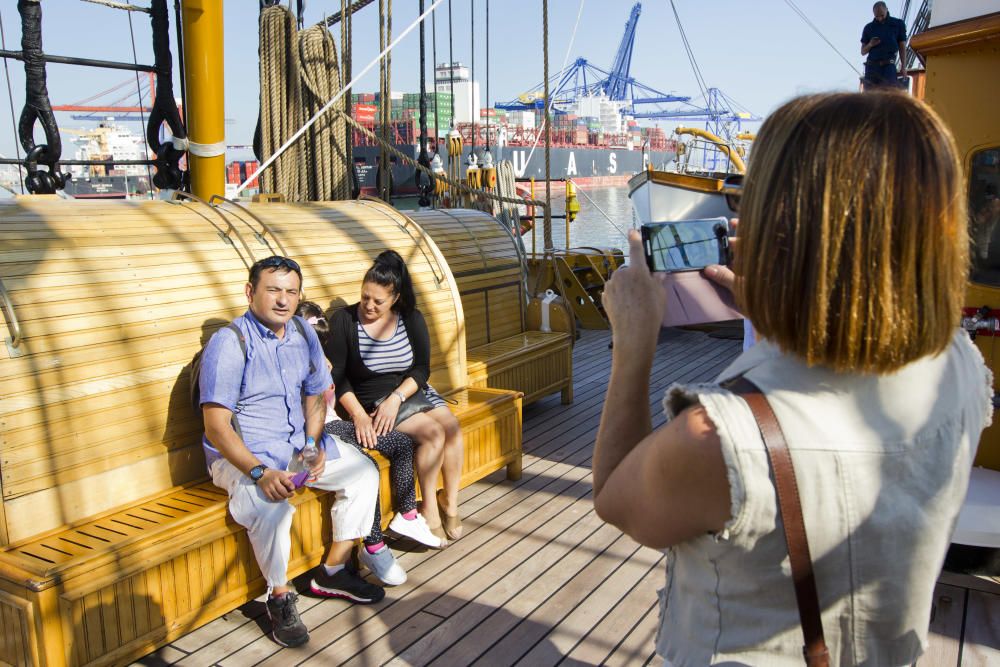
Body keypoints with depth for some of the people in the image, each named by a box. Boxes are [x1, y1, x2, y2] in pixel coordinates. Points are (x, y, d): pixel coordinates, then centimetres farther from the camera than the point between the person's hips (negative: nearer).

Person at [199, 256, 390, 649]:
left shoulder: (303, 334, 3)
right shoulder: (229, 343, -18)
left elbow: (315, 396, 13)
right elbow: (216, 426, -21)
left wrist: (314, 446, -5)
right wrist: (261, 472, -33)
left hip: (298, 445, 7)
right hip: (242, 455, -7)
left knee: (363, 471, -2)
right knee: (270, 504, -34)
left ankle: (332, 572, 10)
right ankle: (279, 596, -9)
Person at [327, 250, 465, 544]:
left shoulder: (411, 319, 2)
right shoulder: (343, 320, -8)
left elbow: (422, 369, -2)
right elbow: (337, 377, -10)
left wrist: (396, 398, -19)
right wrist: (358, 415, -23)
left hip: (412, 392, 4)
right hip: (371, 401, -4)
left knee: (452, 426, -23)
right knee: (432, 433, -26)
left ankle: (450, 503, -5)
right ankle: (429, 509, -9)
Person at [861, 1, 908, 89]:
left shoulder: (898, 24, 9)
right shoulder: (869, 28, 13)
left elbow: (902, 47, 8)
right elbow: (863, 52, 14)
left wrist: (903, 67, -2)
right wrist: (870, 45, -8)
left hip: (889, 66, -2)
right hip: (872, 66, 2)